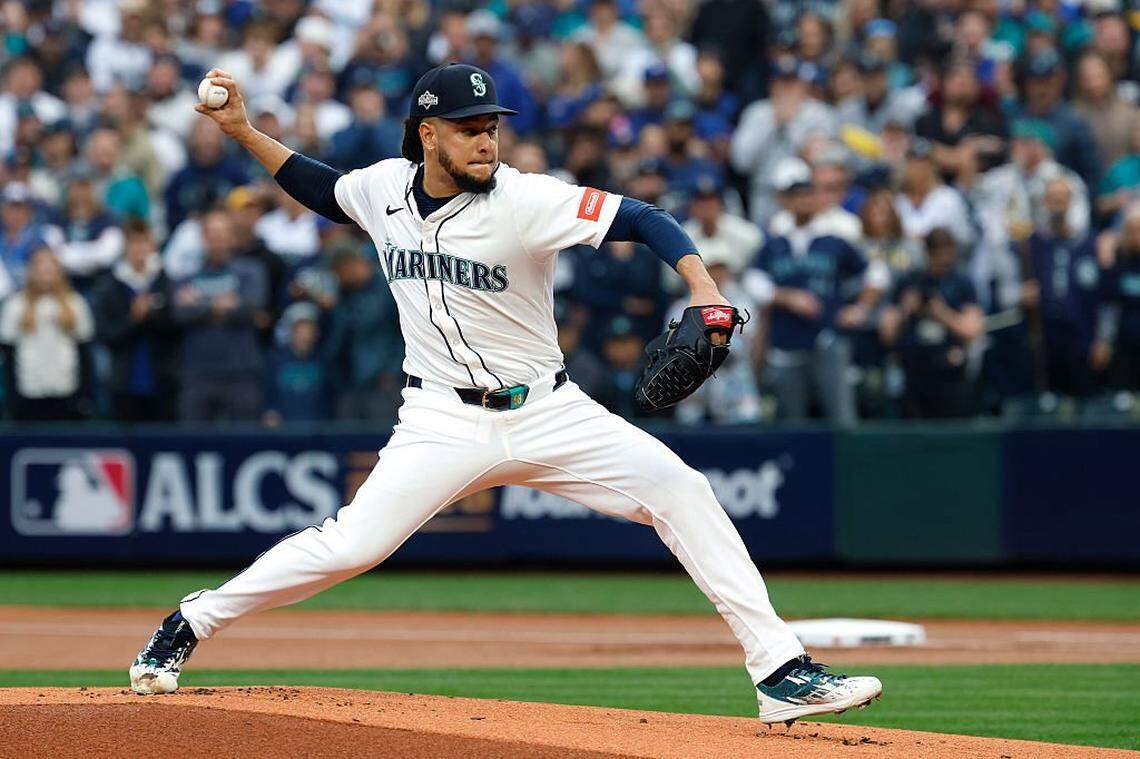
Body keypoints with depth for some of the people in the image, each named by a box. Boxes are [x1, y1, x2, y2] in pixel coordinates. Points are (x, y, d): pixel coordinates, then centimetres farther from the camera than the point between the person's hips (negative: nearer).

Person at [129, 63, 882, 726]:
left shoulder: (525, 200, -16)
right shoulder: (384, 187, -2)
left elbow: (642, 220, -22)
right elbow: (324, 189, 21)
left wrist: (705, 290, -39)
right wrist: (244, 130, 13)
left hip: (547, 412, -1)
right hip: (445, 421, 1)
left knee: (680, 490, -17)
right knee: (353, 543, -15)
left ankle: (781, 672, -14)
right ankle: (190, 623, 6)